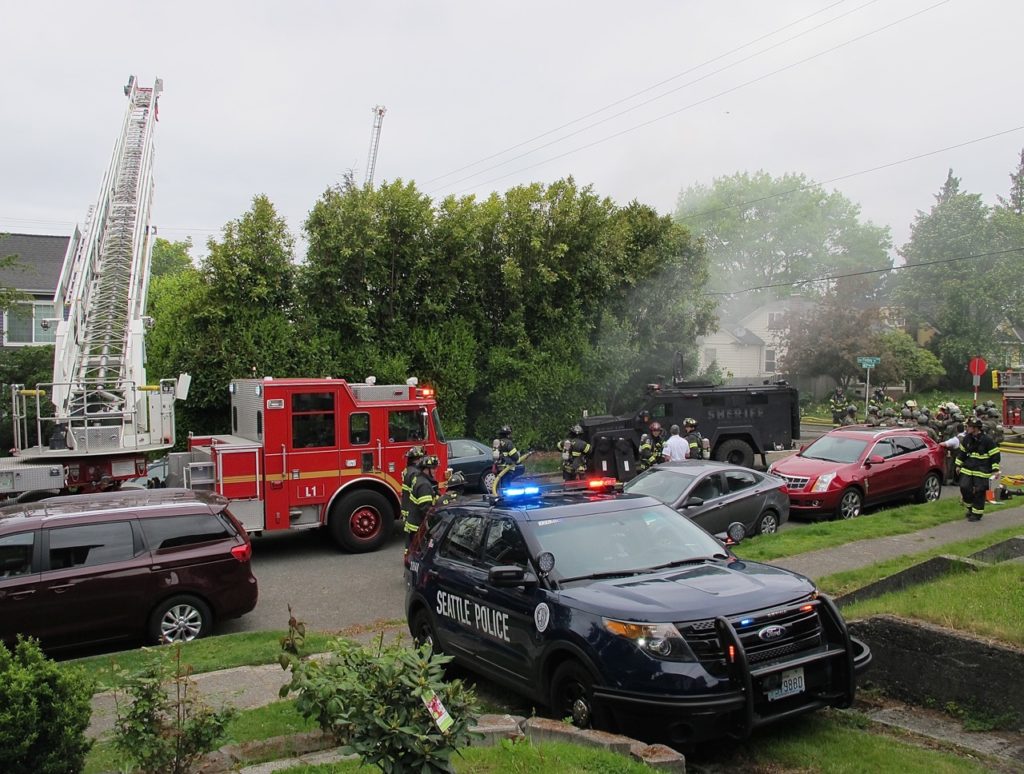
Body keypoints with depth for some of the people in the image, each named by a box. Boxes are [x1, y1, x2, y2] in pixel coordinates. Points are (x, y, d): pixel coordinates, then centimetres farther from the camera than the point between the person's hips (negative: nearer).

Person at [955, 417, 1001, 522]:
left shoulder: (987, 441, -12)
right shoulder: (966, 439, 4)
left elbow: (995, 455, -7)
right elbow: (961, 452, 16)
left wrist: (995, 470, -10)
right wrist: (958, 465, 17)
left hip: (981, 472, -5)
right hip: (967, 470, 5)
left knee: (979, 492, -1)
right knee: (964, 488, -1)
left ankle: (977, 513, 10)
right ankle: (970, 508, 22)